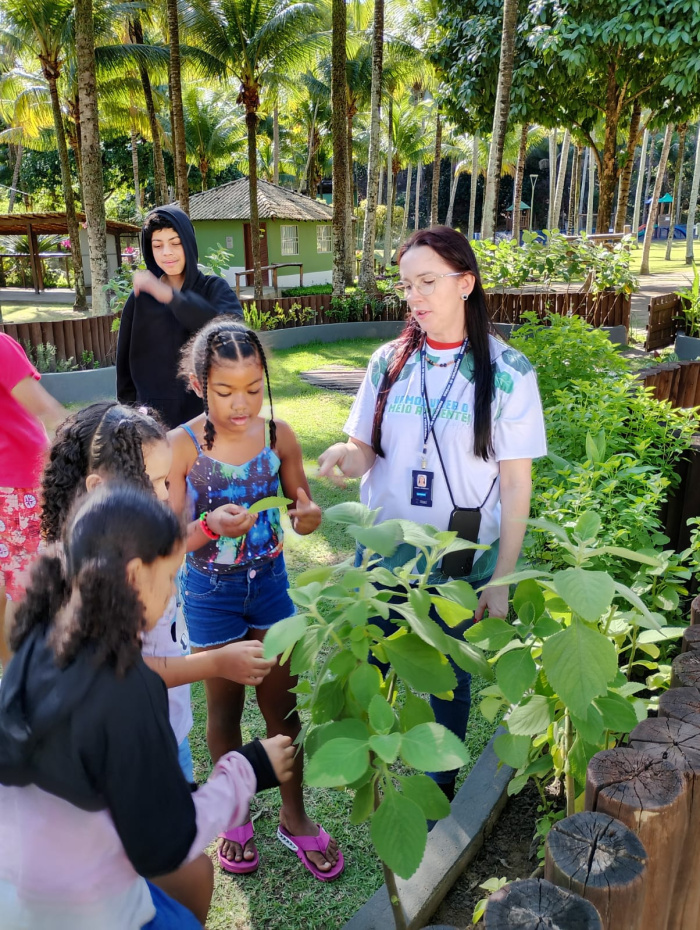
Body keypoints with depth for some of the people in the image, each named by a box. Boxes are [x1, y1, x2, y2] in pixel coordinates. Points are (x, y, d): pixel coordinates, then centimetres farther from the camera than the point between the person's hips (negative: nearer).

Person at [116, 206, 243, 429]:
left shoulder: (214, 288, -1)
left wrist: (169, 295, -29)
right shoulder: (140, 298, 3)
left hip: (208, 411, -1)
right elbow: (125, 363, 8)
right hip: (155, 416, 1)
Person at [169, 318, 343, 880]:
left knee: (282, 702, 13)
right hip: (211, 592, -2)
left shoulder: (279, 436, -8)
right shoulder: (183, 447, -16)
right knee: (226, 707, 15)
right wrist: (212, 527, -35)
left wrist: (309, 516, -21)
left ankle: (294, 816, 35)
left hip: (269, 581, 2)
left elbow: (303, 509, 3)